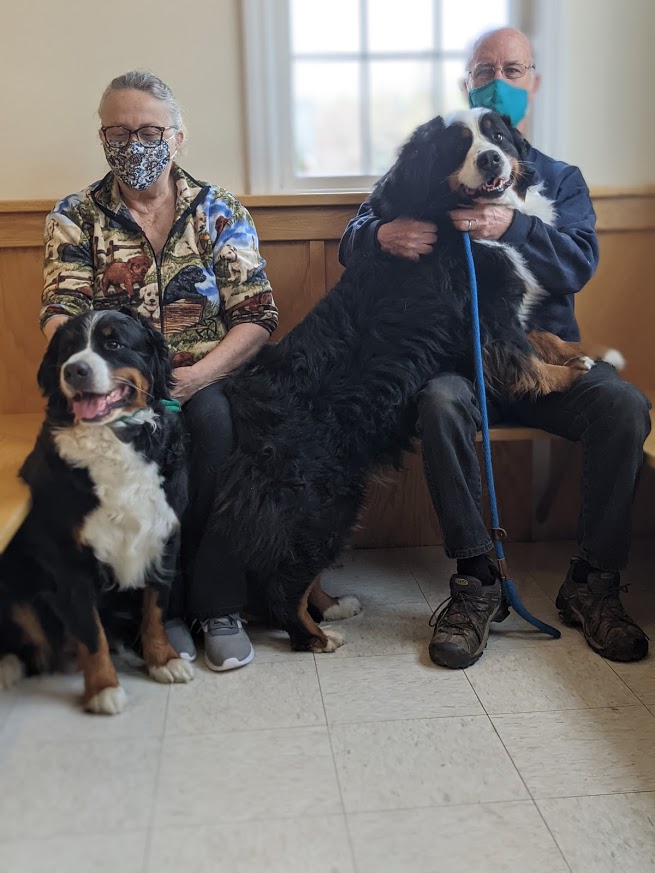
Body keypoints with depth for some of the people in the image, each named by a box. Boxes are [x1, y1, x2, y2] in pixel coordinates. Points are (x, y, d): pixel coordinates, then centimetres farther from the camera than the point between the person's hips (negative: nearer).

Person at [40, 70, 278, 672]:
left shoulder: (221, 212, 7)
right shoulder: (75, 216, 9)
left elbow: (257, 315, -3)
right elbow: (61, 314, -3)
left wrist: (196, 377, -20)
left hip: (208, 378, 0)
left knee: (217, 420, -33)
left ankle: (218, 605, -21)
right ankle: (165, 607, -17)